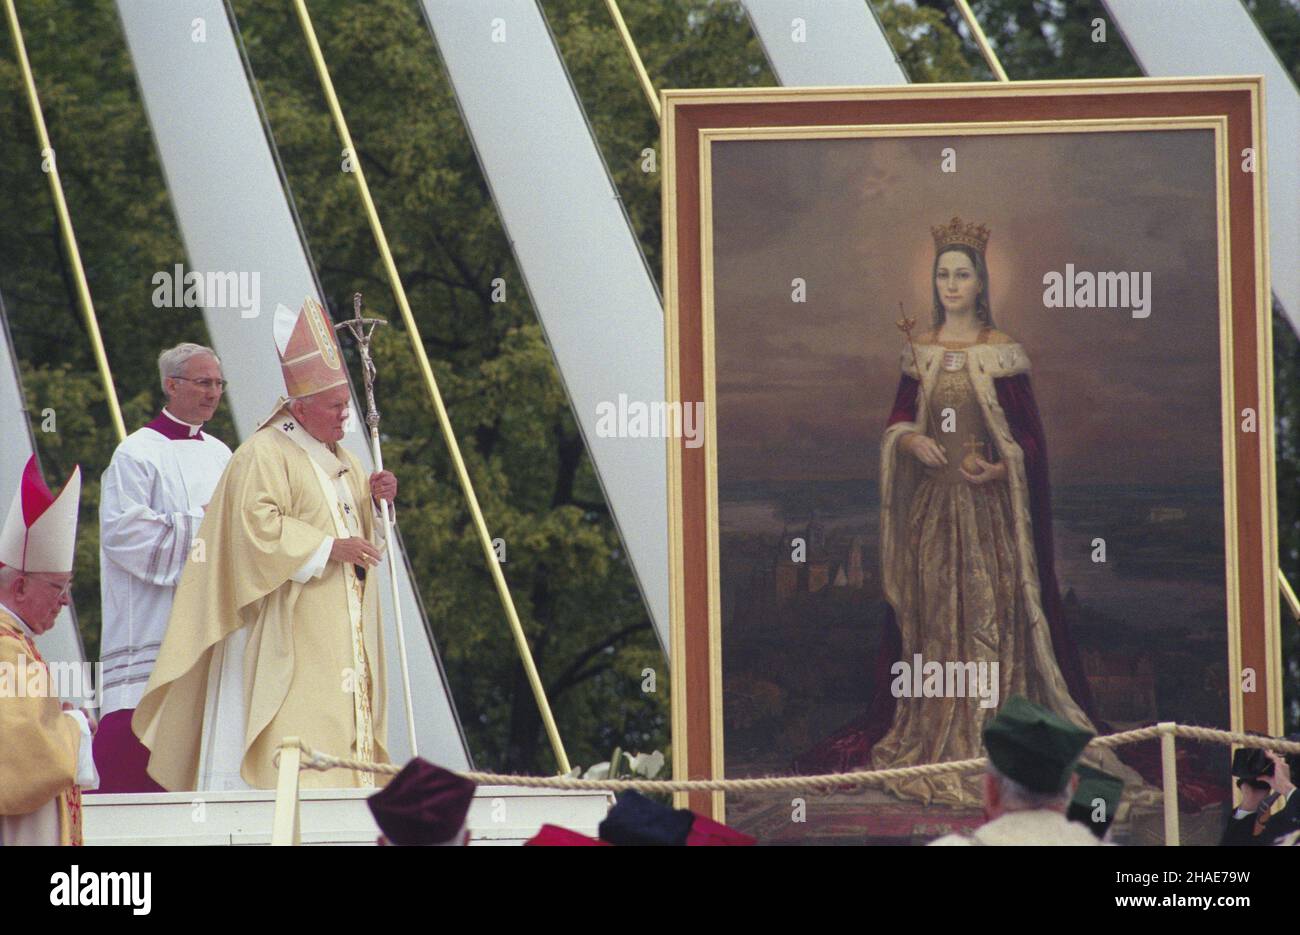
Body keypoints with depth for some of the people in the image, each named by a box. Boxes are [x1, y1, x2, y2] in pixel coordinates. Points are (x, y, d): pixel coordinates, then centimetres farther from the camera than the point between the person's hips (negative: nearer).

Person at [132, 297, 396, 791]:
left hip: (340, 630, 9)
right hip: (289, 634, -9)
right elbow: (257, 527, -21)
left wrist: (373, 499, 3)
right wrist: (327, 548, -22)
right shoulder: (263, 455, -10)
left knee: (342, 728, 6)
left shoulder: (340, 458, 18)